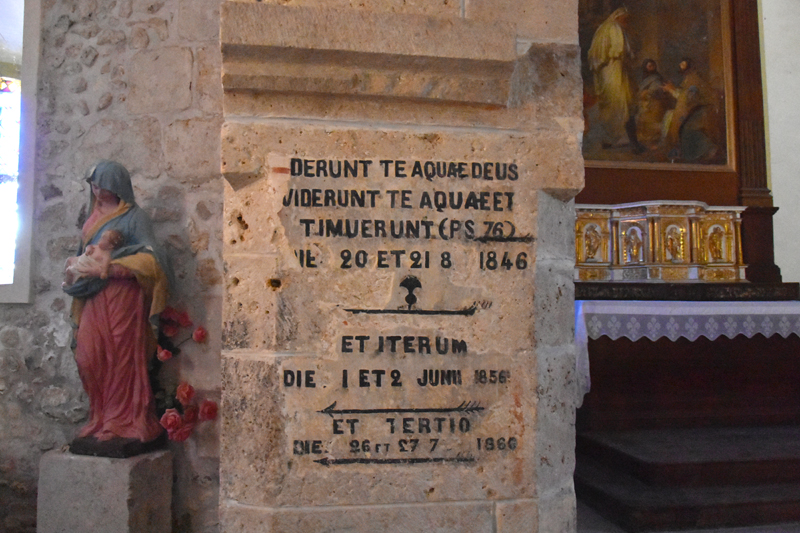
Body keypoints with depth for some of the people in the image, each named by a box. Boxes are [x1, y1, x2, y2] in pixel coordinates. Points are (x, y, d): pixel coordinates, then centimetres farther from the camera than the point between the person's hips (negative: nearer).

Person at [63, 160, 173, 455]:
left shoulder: (133, 216, -1)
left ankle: (125, 425, 0)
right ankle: (102, 423, 9)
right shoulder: (95, 216, 20)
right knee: (89, 358, 1)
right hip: (95, 297, 7)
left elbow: (150, 256, -12)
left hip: (122, 294, -6)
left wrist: (110, 267, -19)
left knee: (122, 360, -6)